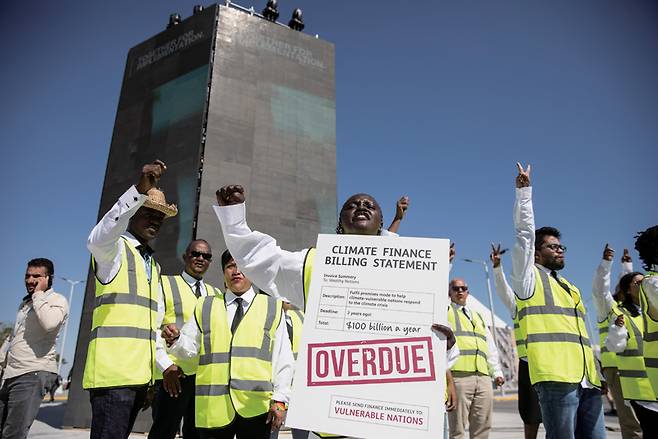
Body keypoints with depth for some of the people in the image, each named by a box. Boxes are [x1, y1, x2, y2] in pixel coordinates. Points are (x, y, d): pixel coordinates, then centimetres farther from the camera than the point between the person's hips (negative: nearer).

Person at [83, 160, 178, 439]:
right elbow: (98, 239, -27)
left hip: (140, 373, 8)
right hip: (112, 371, -8)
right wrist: (140, 190, -37)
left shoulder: (154, 265, 22)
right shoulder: (115, 248, -1)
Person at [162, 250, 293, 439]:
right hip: (213, 406, 1)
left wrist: (279, 400, -2)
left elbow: (282, 358, 5)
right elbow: (189, 348, 11)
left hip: (256, 407, -1)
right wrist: (175, 339, -10)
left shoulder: (272, 308, 10)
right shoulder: (205, 306, 15)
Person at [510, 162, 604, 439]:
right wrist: (524, 191, -6)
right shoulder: (528, 278, 6)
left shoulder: (571, 289, 27)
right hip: (555, 376, -7)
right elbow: (525, 233, -4)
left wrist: (596, 373, 19)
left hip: (587, 380, 7)